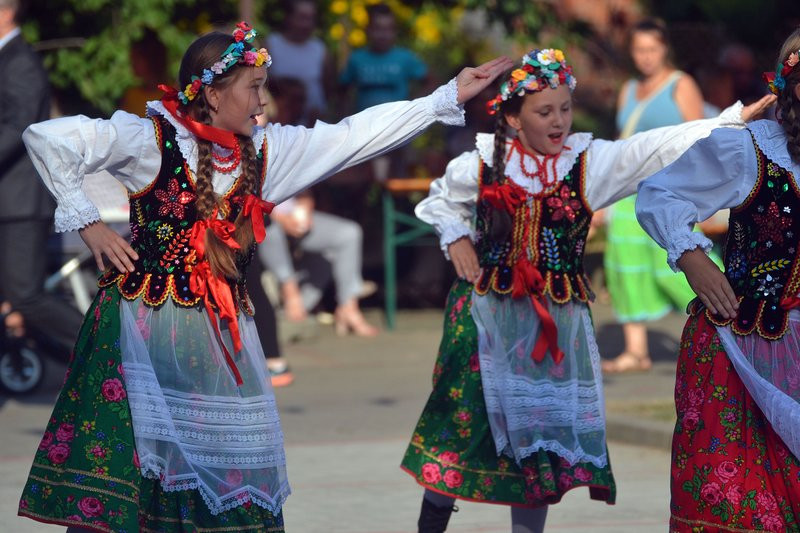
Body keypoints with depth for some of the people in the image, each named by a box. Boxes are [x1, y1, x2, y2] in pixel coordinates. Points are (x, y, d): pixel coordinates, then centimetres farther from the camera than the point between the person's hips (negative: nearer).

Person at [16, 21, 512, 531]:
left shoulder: (266, 151, 10)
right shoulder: (152, 139, -7)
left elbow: (355, 135, 11)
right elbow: (49, 139, -11)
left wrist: (449, 97, 9)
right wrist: (87, 223, -11)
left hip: (222, 330, 6)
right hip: (147, 321, -6)